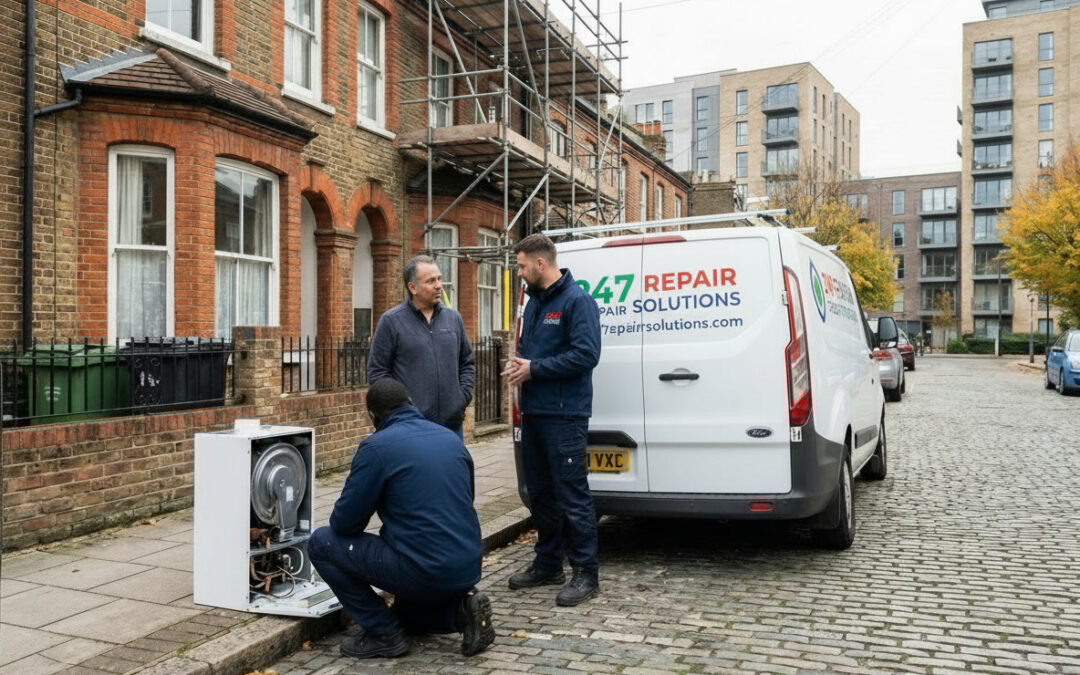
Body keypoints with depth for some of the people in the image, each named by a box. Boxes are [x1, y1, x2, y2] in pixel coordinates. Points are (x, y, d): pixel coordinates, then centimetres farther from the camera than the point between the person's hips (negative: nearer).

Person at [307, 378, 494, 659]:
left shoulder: (376, 446, -9)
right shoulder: (452, 439, 11)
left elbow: (344, 522, -6)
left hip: (422, 572, -7)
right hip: (469, 570, 7)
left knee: (321, 543, 8)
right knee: (404, 615, 36)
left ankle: (383, 633, 7)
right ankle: (461, 609, 7)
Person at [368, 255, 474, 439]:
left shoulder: (453, 318, 12)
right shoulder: (391, 321, -2)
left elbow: (466, 363, 19)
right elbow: (377, 372, -2)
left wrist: (464, 397, 6)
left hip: (452, 422, 5)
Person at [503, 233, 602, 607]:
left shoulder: (577, 301, -11)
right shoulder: (534, 302, 15)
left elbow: (586, 354, -21)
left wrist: (535, 368, -17)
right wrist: (518, 364, 3)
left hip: (563, 415, -9)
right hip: (534, 411, 9)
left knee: (572, 495, -4)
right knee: (540, 492, 16)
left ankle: (586, 573, 6)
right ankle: (548, 564, 29)